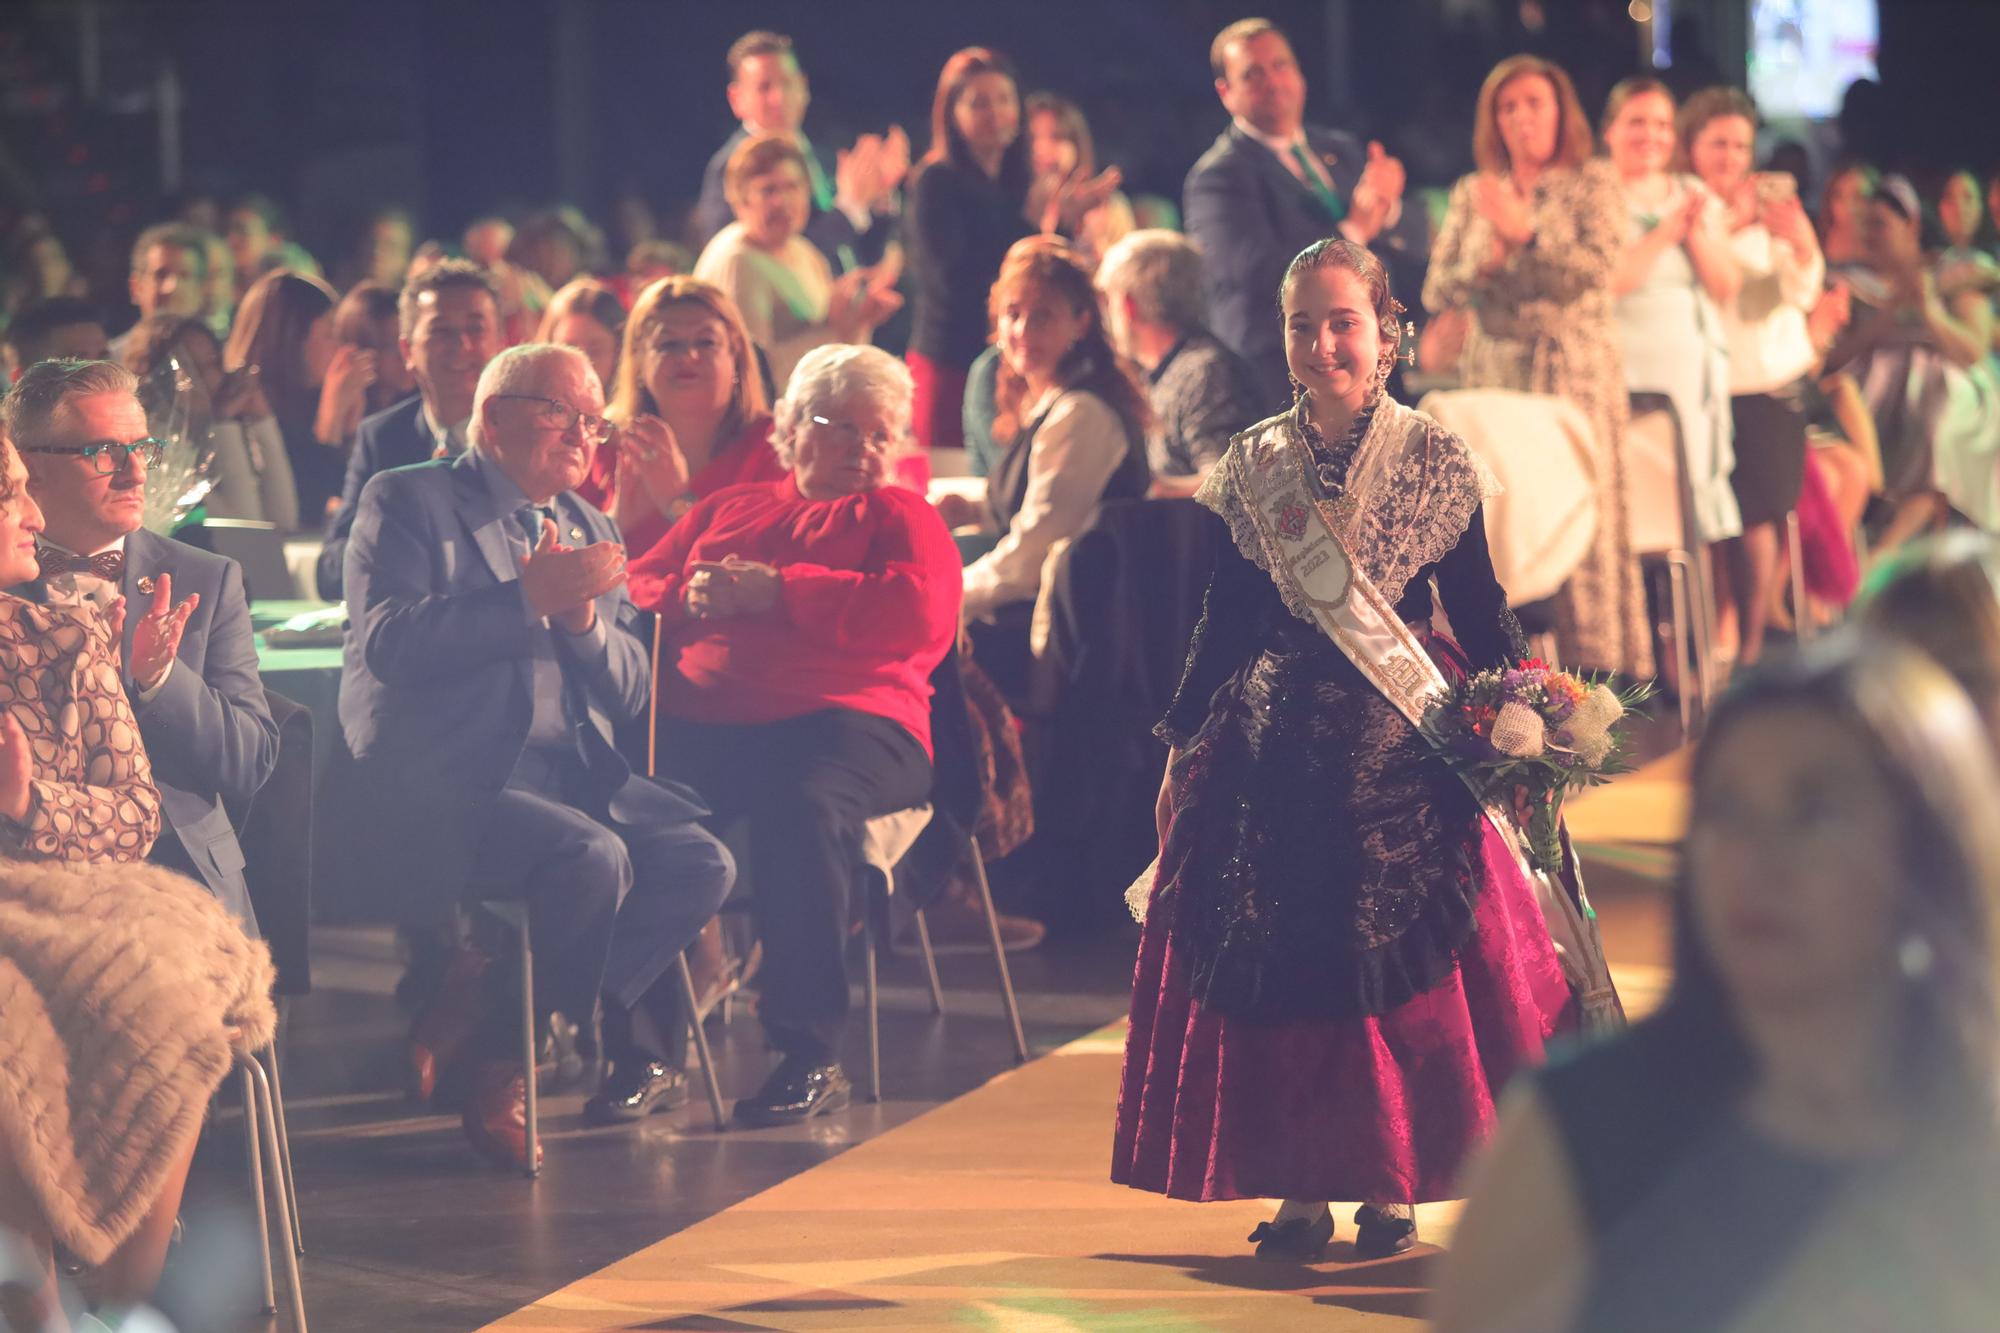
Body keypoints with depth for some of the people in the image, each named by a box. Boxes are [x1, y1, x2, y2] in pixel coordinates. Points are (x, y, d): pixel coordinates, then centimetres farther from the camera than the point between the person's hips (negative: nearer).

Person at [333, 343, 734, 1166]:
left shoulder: (591, 531, 23)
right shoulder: (407, 503, 3)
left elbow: (629, 691, 16)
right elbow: (388, 643, -14)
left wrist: (583, 615, -5)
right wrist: (530, 598, -17)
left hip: (569, 777, 7)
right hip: (442, 786, -7)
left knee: (701, 867, -17)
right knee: (592, 859, -32)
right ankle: (494, 1064, -10)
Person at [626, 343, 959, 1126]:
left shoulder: (899, 518, 18)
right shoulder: (727, 511, 30)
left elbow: (920, 615, -3)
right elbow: (635, 587, 24)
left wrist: (779, 591, -3)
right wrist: (688, 598, 0)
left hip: (841, 717, -3)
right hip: (699, 721, 3)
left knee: (803, 806, -39)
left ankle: (810, 1056, -30)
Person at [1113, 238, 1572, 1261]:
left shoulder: (1435, 463, -2)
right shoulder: (1250, 467, 5)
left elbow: (1477, 609, 1)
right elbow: (1224, 617, 10)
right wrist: (1183, 744, 9)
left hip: (1401, 746, -2)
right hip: (1273, 743, 2)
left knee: (1398, 957, -1)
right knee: (1271, 957, 1)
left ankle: (1389, 1186, 10)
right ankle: (1298, 1187, 10)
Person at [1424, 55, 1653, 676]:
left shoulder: (1592, 185, 5)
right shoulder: (1472, 195, 14)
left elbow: (1596, 270, -9)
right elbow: (1437, 293, 9)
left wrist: (1526, 233, -16)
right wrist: (1485, 257, -9)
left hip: (1575, 374, -3)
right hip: (1493, 377, 3)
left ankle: (1599, 667, -3)